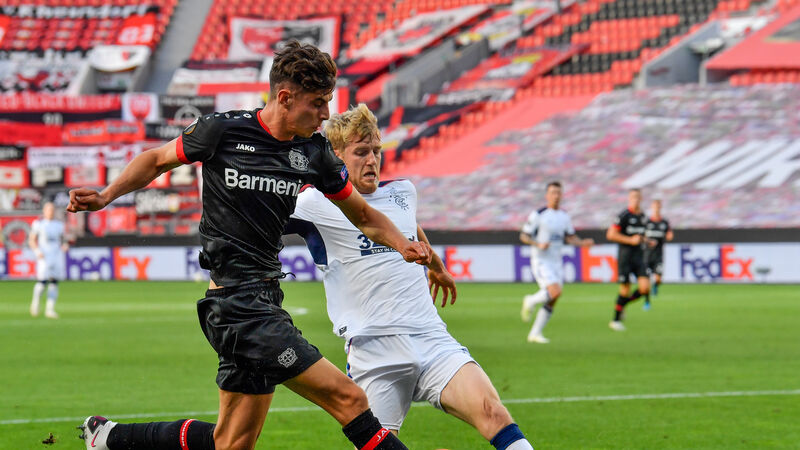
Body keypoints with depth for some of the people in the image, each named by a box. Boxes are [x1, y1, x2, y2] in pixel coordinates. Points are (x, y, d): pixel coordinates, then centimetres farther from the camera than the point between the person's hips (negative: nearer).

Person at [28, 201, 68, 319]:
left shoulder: (59, 224, 14)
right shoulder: (38, 224, 2)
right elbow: (31, 240, 2)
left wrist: (65, 245, -1)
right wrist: (37, 251, -13)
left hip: (57, 255, 4)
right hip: (43, 256, -4)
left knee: (54, 283, -2)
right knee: (42, 281, -14)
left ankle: (50, 309, 0)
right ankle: (35, 302, 12)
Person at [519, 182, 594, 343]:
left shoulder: (564, 216, 9)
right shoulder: (538, 215, -8)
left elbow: (570, 238, 18)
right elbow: (523, 236, -5)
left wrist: (583, 243, -2)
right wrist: (538, 244, -22)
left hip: (556, 262, 6)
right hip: (541, 262, -6)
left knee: (552, 302, 4)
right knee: (555, 292, -23)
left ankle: (535, 333, 15)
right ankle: (531, 302, 5)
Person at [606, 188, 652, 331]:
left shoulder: (643, 217, 12)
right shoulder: (624, 216, -9)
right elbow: (610, 234, -12)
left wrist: (644, 240, 9)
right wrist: (631, 240, -15)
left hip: (639, 257, 6)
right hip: (625, 256, -6)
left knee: (645, 288, -9)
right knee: (625, 290, -3)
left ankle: (623, 304, 17)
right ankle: (615, 320, 13)